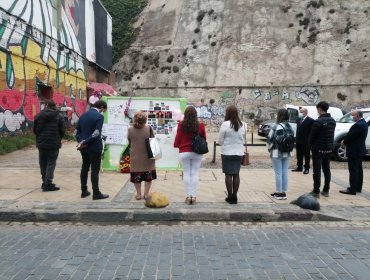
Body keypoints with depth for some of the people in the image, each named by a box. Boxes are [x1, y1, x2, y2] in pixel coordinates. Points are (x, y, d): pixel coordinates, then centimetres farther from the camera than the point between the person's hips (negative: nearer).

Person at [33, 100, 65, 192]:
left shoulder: (38, 116, -1)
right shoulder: (58, 117, -6)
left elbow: (35, 130, 5)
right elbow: (62, 131, -4)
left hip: (41, 144, 3)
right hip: (54, 144, -2)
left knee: (43, 164, 15)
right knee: (51, 163, 2)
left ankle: (45, 182, 23)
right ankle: (48, 184, -2)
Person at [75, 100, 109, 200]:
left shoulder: (83, 115, 11)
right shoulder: (99, 116, -12)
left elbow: (77, 131, 8)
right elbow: (96, 133, -22)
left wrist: (80, 141, -4)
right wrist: (85, 142, -16)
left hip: (84, 147, 7)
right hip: (94, 147, -7)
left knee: (84, 168, 16)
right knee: (95, 170, 0)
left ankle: (84, 191, 24)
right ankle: (96, 193, 5)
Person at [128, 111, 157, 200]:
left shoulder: (130, 130, -6)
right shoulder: (149, 128, -10)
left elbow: (129, 143, 4)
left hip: (135, 158, 1)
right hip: (147, 157, -1)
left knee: (136, 176, 13)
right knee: (148, 176, 14)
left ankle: (138, 194, 20)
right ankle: (146, 194, 19)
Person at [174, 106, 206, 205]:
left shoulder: (181, 125, -7)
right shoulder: (200, 125, -5)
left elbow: (178, 138, 0)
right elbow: (204, 139, 5)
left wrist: (176, 145, 21)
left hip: (184, 152, 0)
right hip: (197, 152, 0)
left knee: (186, 173, 8)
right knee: (195, 173, 6)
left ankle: (188, 196, 10)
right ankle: (194, 196, 8)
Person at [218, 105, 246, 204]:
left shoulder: (225, 124, -13)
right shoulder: (243, 125, 0)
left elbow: (220, 140, -7)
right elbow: (244, 140, 9)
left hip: (227, 153, -4)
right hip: (239, 152, 4)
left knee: (228, 174, 4)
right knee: (236, 174, 11)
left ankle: (230, 196, 8)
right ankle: (235, 196, 17)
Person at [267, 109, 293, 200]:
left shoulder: (276, 127, -14)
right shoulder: (290, 127, 7)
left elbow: (270, 139, -11)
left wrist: (270, 148, 5)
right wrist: (288, 148, 13)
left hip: (277, 153, -6)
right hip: (287, 153, 6)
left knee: (278, 173, 0)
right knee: (284, 173, 10)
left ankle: (279, 193, 5)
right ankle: (283, 192, 17)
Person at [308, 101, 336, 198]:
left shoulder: (318, 121, -18)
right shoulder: (332, 121, 6)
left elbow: (312, 136, -13)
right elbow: (331, 135, 10)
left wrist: (310, 146, 2)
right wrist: (329, 145, 15)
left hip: (318, 149, -7)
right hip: (329, 149, 7)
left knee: (317, 171, -1)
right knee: (327, 170, 14)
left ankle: (316, 192, 3)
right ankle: (326, 190, 22)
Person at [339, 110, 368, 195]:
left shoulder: (358, 125, -23)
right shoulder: (363, 123, 11)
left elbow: (350, 136, -19)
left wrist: (344, 142, -2)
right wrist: (345, 141, 6)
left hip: (354, 151, -11)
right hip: (359, 150, 11)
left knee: (353, 170, -6)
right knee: (359, 169, 15)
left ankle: (352, 189, -1)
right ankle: (358, 187, 24)